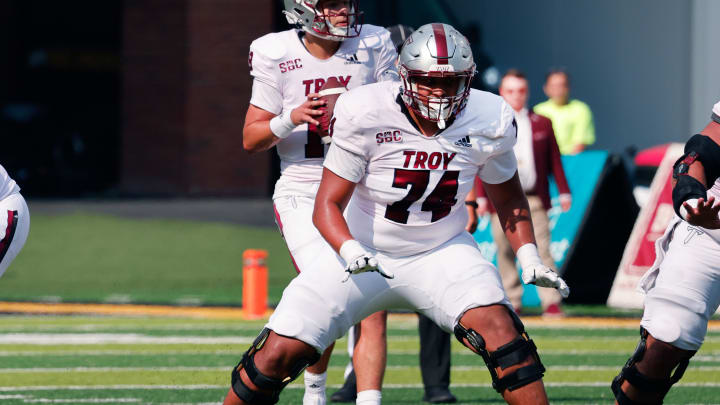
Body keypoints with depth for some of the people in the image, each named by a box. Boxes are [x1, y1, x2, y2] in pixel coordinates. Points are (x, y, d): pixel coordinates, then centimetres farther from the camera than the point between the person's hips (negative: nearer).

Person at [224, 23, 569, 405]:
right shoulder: (365, 114, -22)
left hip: (441, 252, 1)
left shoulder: (488, 122, -12)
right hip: (363, 250, -1)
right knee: (280, 352, -9)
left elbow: (507, 195, 9)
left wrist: (529, 257, -4)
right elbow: (327, 205, -18)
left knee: (499, 333, -24)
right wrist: (350, 252, -37)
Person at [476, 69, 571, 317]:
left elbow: (554, 160, 12)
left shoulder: (542, 124, 11)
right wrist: (481, 197, 0)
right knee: (505, 252, 2)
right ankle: (511, 302, 10)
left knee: (542, 250, -8)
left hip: (534, 199, 0)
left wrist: (563, 192, 6)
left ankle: (551, 302, -10)